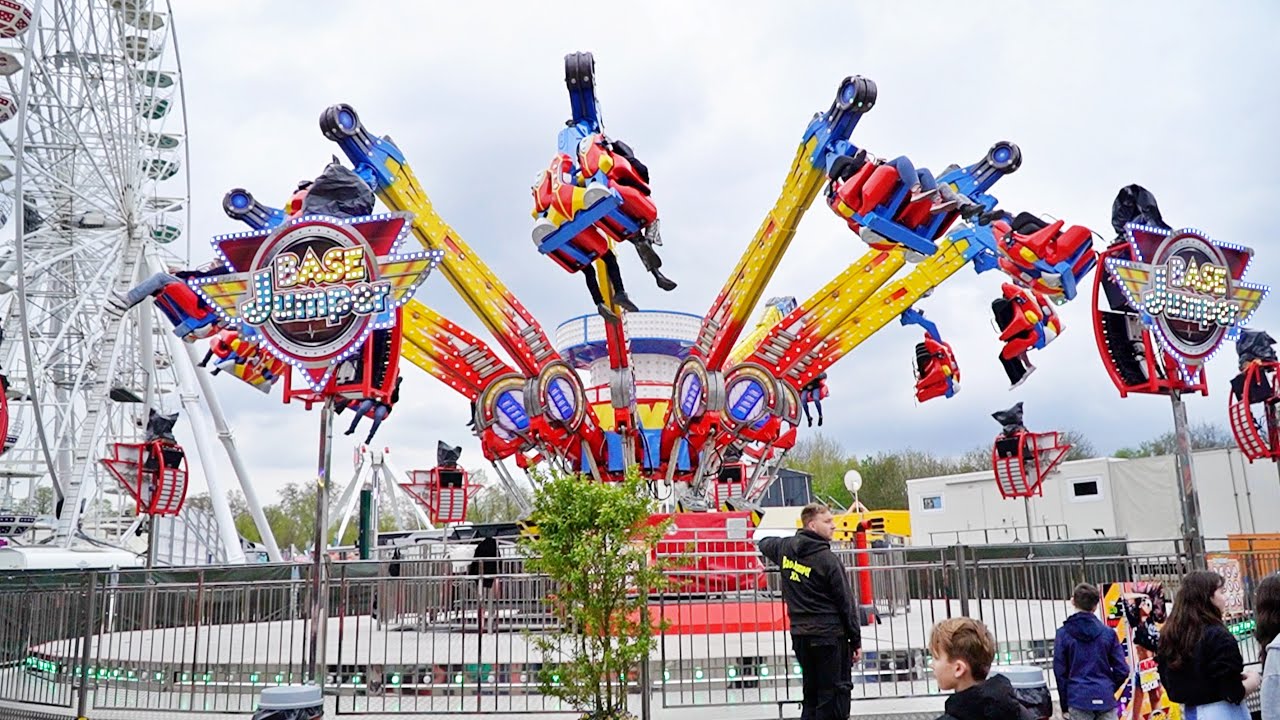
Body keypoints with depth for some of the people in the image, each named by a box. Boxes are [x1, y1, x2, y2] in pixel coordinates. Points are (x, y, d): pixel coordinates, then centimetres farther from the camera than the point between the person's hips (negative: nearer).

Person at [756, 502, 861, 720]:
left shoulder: (786, 548, 4)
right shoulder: (828, 559, -13)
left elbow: (764, 544, 29)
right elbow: (846, 604, -9)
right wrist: (856, 641, -1)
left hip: (799, 635, 7)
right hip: (829, 635, -7)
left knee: (811, 692, 16)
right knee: (837, 692, 0)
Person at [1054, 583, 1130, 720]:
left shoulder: (1063, 633, -2)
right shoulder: (1108, 632, 3)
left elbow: (1060, 672, -2)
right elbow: (1122, 670, 3)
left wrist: (1064, 706, 7)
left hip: (1078, 699, -2)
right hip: (1106, 699, 2)